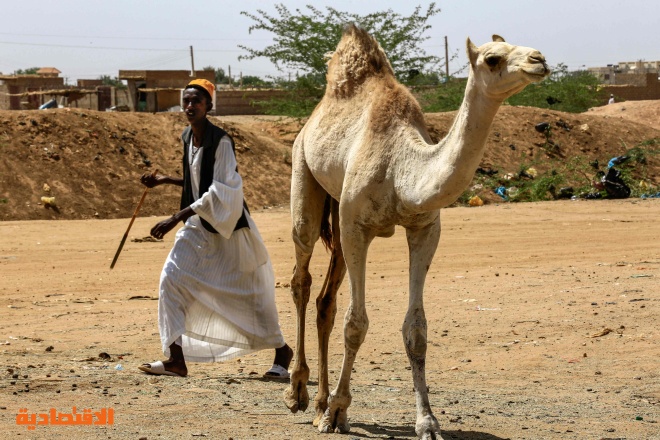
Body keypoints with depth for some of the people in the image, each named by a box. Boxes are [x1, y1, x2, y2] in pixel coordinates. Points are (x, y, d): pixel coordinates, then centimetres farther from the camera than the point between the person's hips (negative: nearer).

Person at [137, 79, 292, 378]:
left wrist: (176, 219, -32)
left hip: (228, 228, -7)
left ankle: (282, 351, 24)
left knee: (249, 292, 3)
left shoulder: (221, 142, -20)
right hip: (198, 226, 7)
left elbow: (218, 191, -28)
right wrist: (163, 181, 12)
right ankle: (176, 360, -7)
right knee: (172, 278, -8)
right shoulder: (187, 138, 5)